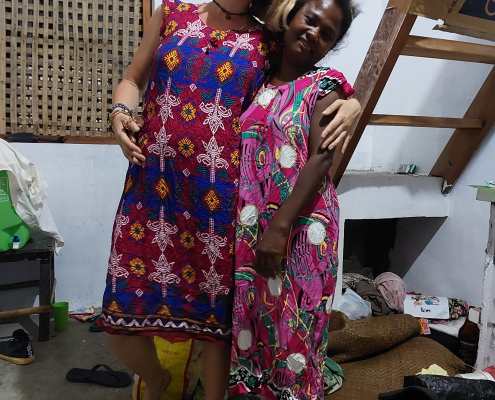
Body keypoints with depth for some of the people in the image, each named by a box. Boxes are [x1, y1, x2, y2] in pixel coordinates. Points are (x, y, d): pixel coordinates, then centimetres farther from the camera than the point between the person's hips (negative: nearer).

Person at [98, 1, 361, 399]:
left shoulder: (270, 44, 7)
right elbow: (132, 80, 17)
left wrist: (351, 105, -5)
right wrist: (120, 111, -4)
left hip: (219, 193, -1)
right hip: (152, 184, 2)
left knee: (215, 318, 5)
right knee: (121, 318, 5)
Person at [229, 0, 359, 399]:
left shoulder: (325, 86, -3)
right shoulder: (261, 83, 11)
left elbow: (321, 160, -14)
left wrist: (280, 227, -21)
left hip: (300, 229, -5)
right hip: (251, 228, 5)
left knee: (291, 322, 6)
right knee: (252, 314, 14)